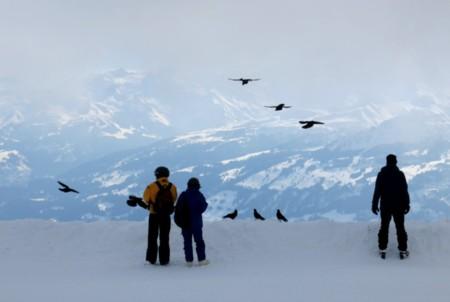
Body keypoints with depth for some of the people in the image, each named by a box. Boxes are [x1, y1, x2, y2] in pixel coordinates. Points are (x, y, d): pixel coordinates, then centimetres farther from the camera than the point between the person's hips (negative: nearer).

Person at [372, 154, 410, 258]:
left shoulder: (381, 174, -7)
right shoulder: (400, 174, -10)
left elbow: (377, 191, -7)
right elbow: (405, 191, -8)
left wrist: (374, 205, 1)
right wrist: (407, 205, 1)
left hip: (385, 206, 1)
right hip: (398, 206, -1)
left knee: (384, 227, 12)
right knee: (400, 228, 9)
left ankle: (382, 250, 13)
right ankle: (402, 250, 10)